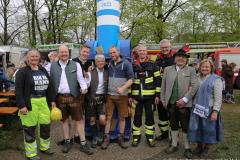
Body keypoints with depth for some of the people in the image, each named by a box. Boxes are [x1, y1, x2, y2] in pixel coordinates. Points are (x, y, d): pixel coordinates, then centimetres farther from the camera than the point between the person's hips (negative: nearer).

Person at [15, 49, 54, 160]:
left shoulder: (43, 70, 12)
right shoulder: (22, 71, -6)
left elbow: (49, 86, 17)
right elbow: (18, 90, -11)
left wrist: (51, 100, 13)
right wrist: (21, 105, -18)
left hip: (43, 101, 6)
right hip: (30, 103, -6)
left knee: (46, 125, 13)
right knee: (29, 128, 5)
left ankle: (44, 147, 35)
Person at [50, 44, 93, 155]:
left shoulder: (75, 65, 2)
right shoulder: (52, 66, 5)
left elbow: (80, 78, -1)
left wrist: (84, 87, -20)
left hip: (74, 96, -1)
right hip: (60, 97, 1)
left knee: (79, 120, 3)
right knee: (64, 120, 13)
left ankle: (83, 144, 14)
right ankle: (67, 142, 29)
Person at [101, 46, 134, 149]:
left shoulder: (126, 63, -4)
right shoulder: (109, 63, 8)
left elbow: (131, 79, -8)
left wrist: (123, 88, -23)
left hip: (122, 95, -2)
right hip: (109, 95, 3)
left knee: (122, 117, 8)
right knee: (108, 117, 4)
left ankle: (121, 138, 21)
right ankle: (106, 138, 14)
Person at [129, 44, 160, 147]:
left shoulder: (153, 65, 1)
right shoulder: (133, 65, 6)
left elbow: (158, 81, 0)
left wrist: (157, 95, -6)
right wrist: (130, 95, 4)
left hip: (149, 96, -1)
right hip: (137, 96, 1)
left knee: (149, 116, 7)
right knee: (137, 116, 7)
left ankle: (150, 137, 21)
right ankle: (136, 137, 20)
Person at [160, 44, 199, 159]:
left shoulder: (191, 70, 2)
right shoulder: (168, 69, 9)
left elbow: (195, 86, -7)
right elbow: (163, 86, 9)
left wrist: (184, 99, -14)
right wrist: (163, 100, 5)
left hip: (184, 104, -2)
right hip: (170, 103, 3)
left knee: (185, 126, 6)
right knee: (173, 125, 14)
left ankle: (187, 148, 21)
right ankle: (174, 145, 29)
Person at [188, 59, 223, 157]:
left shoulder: (216, 80, -7)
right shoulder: (197, 78, 8)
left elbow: (218, 98, -11)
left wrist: (215, 111, -17)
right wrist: (193, 106, 5)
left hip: (209, 109, -4)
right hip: (197, 108, 4)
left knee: (208, 129, 9)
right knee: (196, 128, 11)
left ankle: (206, 147, 30)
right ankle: (199, 145, 32)